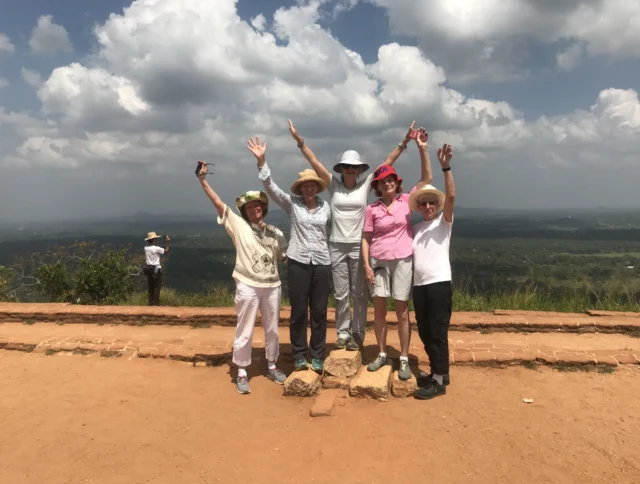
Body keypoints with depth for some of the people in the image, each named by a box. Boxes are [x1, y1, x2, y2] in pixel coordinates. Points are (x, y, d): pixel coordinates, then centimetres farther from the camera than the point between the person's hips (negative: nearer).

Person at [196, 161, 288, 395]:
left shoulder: (275, 232, 8)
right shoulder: (238, 226, -2)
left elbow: (287, 256, 11)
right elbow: (218, 203, -7)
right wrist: (203, 180, -13)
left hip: (272, 286, 4)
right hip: (248, 286, -3)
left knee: (272, 329, 16)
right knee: (244, 331, 5)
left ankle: (271, 367, 34)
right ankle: (242, 373, 19)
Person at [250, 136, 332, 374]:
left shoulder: (325, 207, 5)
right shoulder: (292, 203, -2)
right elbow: (270, 186, -11)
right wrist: (261, 160, -22)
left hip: (322, 262, 2)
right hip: (298, 261, -2)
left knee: (319, 311, 8)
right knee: (298, 311, 5)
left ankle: (317, 356, 22)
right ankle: (299, 355, 20)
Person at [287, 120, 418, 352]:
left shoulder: (365, 185, 2)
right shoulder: (333, 185, 2)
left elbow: (387, 163, -1)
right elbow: (314, 162, -2)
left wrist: (404, 142, -5)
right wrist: (299, 140, -8)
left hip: (358, 246, 0)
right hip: (337, 247, 1)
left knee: (359, 294, 6)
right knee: (340, 294, 9)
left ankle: (357, 334, 19)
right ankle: (343, 333, 22)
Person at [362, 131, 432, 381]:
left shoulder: (406, 200, 0)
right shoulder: (372, 209, 0)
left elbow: (427, 178, -5)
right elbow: (366, 239, 1)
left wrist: (422, 149, -13)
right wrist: (366, 265, -7)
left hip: (403, 261, -1)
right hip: (379, 262, 1)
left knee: (402, 312, 5)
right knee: (379, 310, 7)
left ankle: (404, 359, 16)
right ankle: (382, 354, 24)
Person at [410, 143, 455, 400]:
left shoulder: (444, 222, 1)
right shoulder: (415, 228, 16)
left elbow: (451, 195, -15)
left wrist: (445, 167, -23)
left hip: (439, 283, -6)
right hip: (419, 285, 6)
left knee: (438, 332, -2)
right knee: (424, 332, 12)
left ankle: (439, 381, 8)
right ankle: (438, 372, 28)